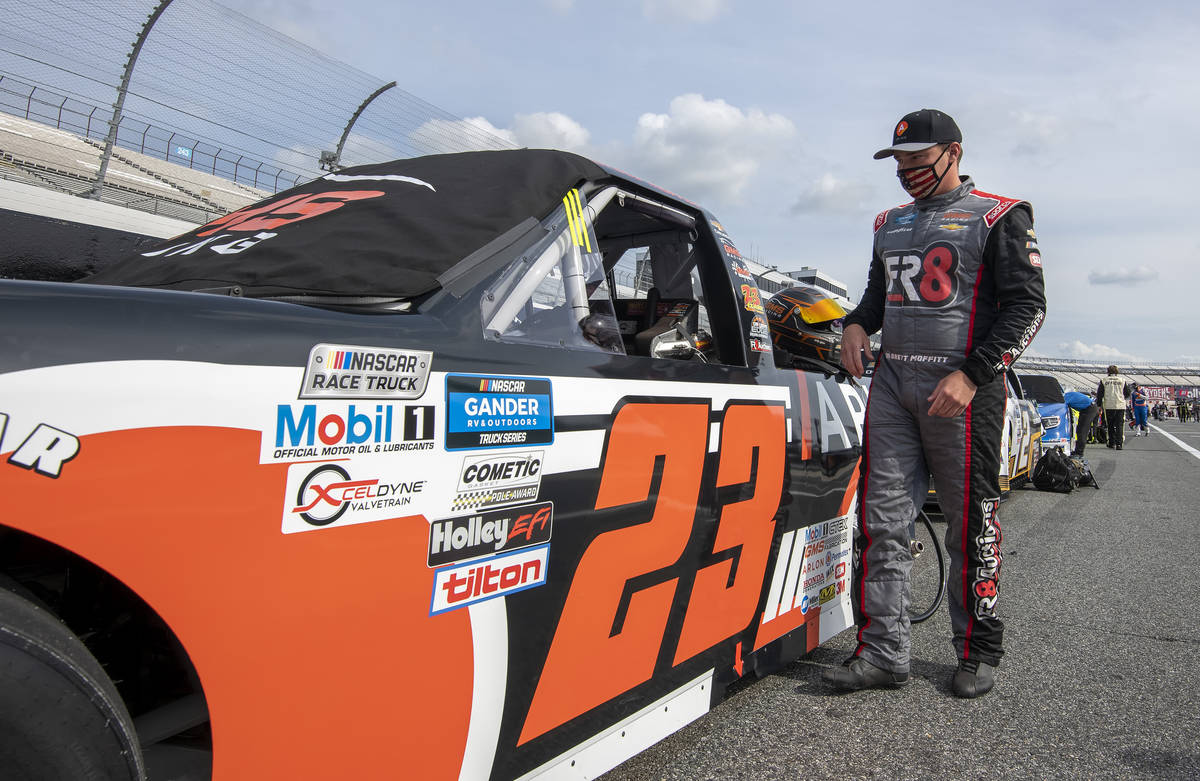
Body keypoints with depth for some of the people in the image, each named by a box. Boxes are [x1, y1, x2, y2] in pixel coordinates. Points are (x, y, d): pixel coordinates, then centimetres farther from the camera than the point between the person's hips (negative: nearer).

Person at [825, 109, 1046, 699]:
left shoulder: (998, 218, 2)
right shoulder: (890, 223, 20)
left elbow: (1027, 306, -4)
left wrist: (972, 375, -15)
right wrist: (857, 324, 6)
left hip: (961, 388, -5)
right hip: (891, 383, 5)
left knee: (970, 524, 2)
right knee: (882, 521, 0)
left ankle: (979, 653, 18)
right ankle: (882, 653, 5)